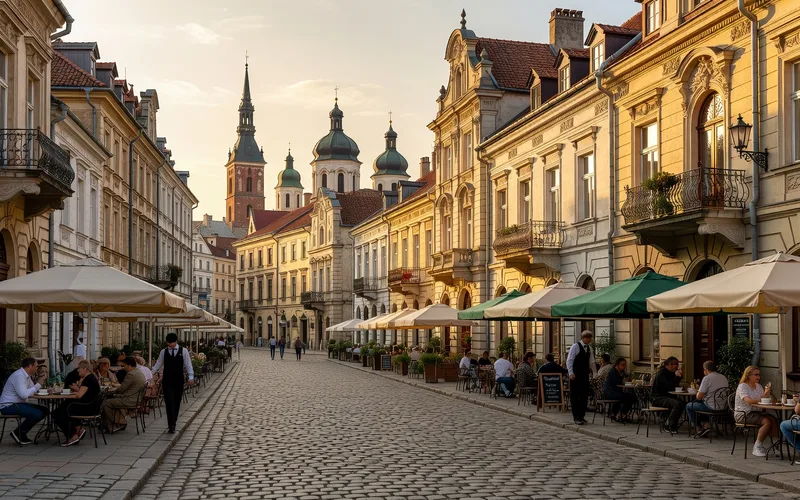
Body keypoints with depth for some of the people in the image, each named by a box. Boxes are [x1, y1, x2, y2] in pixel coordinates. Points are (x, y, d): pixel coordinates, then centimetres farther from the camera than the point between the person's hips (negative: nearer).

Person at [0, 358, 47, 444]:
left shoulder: (26, 376, 12)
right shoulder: (18, 376, -19)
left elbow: (31, 391, 12)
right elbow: (24, 394, -28)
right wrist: (38, 385, -19)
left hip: (18, 404, 11)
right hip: (9, 406, -11)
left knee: (44, 411, 6)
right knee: (37, 414, -24)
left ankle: (22, 433, 9)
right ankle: (18, 433, -6)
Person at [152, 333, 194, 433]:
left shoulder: (183, 351, 1)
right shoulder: (163, 352, 6)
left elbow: (188, 365, -1)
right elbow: (158, 364, 8)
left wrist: (191, 377, -11)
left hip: (178, 380, 0)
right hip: (167, 380, 0)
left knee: (176, 402, 7)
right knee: (169, 402, -9)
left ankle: (173, 424, 20)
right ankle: (171, 425, -13)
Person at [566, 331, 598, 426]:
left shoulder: (589, 348, 11)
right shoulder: (575, 346, -8)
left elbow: (592, 362, 17)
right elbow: (569, 360, -11)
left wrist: (595, 374, 10)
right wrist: (571, 373, -19)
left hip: (585, 375, 6)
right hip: (575, 376, -6)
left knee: (584, 397, 7)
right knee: (575, 397, -2)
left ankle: (581, 416, 16)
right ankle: (576, 418, 2)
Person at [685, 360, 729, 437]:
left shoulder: (707, 378, -15)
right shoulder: (724, 378, 7)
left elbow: (699, 397, -15)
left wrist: (697, 392, 8)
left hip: (711, 407, -8)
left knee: (688, 406, 14)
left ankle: (698, 428, 19)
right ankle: (706, 425, 22)